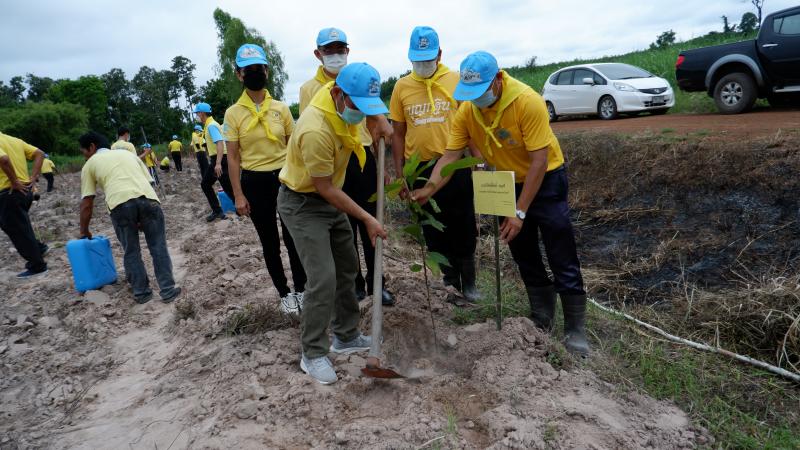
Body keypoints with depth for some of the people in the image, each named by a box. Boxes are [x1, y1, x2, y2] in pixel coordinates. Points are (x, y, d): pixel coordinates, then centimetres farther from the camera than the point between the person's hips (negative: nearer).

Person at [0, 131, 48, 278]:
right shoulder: (15, 140, 12)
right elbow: (39, 154, 11)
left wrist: (14, 182, -20)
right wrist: (33, 177, 5)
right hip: (25, 189, 8)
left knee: (17, 231, 3)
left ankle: (37, 266, 8)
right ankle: (37, 249, 27)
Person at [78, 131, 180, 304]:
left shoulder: (90, 164, 25)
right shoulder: (128, 154, 33)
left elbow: (87, 204, 22)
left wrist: (84, 231, 34)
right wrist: (143, 218, 27)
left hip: (120, 203, -2)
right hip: (148, 198, 2)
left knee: (131, 252, 15)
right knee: (158, 247, 11)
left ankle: (142, 292, 22)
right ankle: (168, 290, 13)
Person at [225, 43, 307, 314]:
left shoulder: (281, 108, 3)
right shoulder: (233, 113, -2)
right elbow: (232, 158, -2)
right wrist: (238, 194, -7)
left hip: (285, 177, 1)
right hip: (255, 182, -1)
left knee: (293, 237, 6)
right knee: (269, 242, 9)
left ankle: (301, 289, 23)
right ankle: (284, 293, 23)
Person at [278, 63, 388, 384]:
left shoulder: (346, 102, -8)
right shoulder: (316, 129, -34)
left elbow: (370, 106, 21)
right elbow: (324, 188, -25)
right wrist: (367, 219, -20)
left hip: (330, 198, 9)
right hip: (302, 203, -9)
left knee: (347, 268, 13)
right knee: (323, 279, -13)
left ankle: (346, 336, 28)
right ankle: (313, 355, 4)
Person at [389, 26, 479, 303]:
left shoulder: (456, 80, -1)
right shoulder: (402, 86, 4)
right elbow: (398, 133, 8)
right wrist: (399, 171, 4)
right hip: (419, 168, 2)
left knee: (463, 227, 5)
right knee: (433, 230, 11)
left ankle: (468, 282, 22)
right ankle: (450, 280, 29)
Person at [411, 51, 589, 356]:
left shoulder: (527, 101, -28)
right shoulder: (466, 110, -13)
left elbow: (539, 161, -27)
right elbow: (450, 156, -13)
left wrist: (520, 212, -29)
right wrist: (429, 189, -30)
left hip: (545, 179, -5)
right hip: (508, 182, 5)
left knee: (563, 262, -4)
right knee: (525, 259, 14)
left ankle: (575, 332, 9)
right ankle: (542, 320, 30)